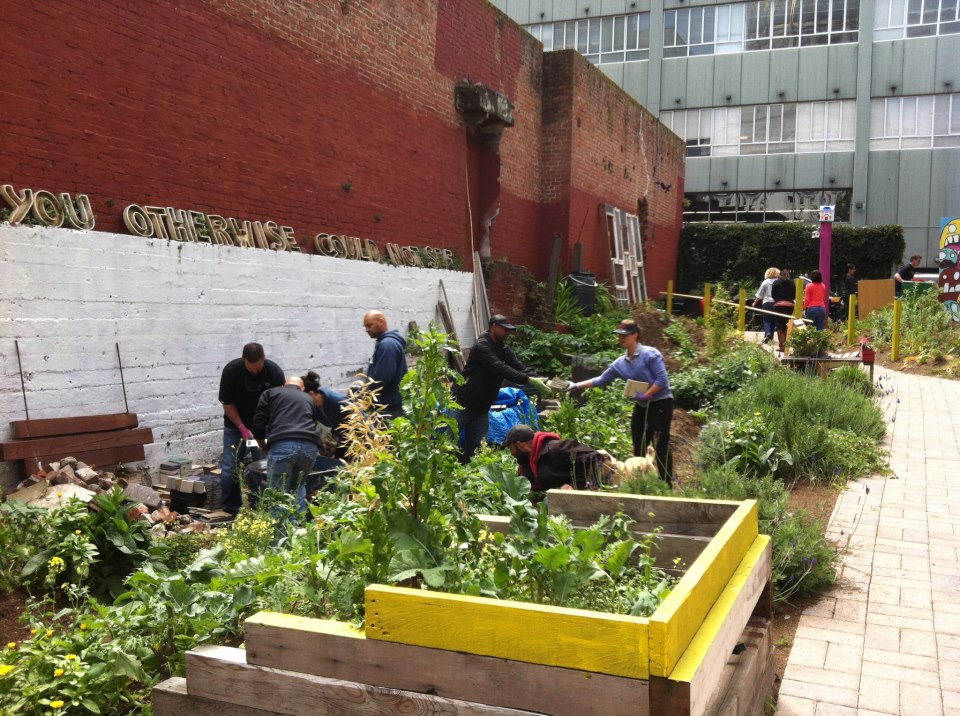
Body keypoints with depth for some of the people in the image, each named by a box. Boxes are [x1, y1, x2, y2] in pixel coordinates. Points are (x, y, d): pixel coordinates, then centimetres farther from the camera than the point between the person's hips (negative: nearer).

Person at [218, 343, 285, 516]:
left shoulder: (275, 372, -19)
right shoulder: (231, 370, -20)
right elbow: (227, 403, -12)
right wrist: (242, 428, -18)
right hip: (236, 425, 0)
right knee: (229, 469, -4)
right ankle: (230, 510, 8)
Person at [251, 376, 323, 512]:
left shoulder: (271, 393, 24)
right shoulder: (309, 399, 34)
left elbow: (258, 423, 15)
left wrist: (263, 447, 30)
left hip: (282, 445, -3)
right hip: (310, 446, 3)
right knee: (299, 486, 23)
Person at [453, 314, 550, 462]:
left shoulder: (503, 348, 7)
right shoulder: (481, 346, -18)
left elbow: (519, 367, -2)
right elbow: (501, 369, -29)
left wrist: (540, 380, -19)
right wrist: (529, 381, -35)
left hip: (481, 407, 8)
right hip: (463, 404, -8)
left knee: (476, 447, 6)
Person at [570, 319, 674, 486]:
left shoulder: (650, 354, -13)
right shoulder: (620, 363, 7)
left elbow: (662, 380, -18)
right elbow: (601, 380, 9)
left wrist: (645, 395, -23)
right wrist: (576, 386, 3)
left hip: (660, 404, -8)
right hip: (642, 406, 8)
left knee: (661, 446, -8)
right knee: (638, 447, 11)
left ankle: (667, 484, -3)